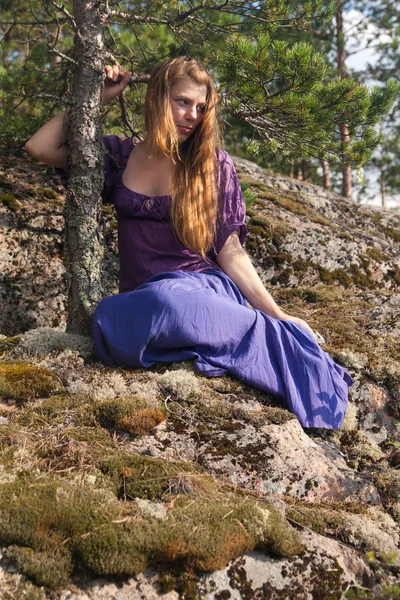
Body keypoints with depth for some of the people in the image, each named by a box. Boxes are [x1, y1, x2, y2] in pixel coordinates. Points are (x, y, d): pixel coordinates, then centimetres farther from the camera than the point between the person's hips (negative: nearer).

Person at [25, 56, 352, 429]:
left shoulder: (214, 165, 4)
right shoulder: (121, 156, 11)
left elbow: (230, 252, 3)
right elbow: (40, 147, 10)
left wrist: (277, 314, -3)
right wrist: (97, 97, 9)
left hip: (202, 288, -3)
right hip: (140, 298, 3)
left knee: (163, 303, -41)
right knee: (110, 318, -36)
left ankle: (277, 337, -22)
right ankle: (266, 335, -24)